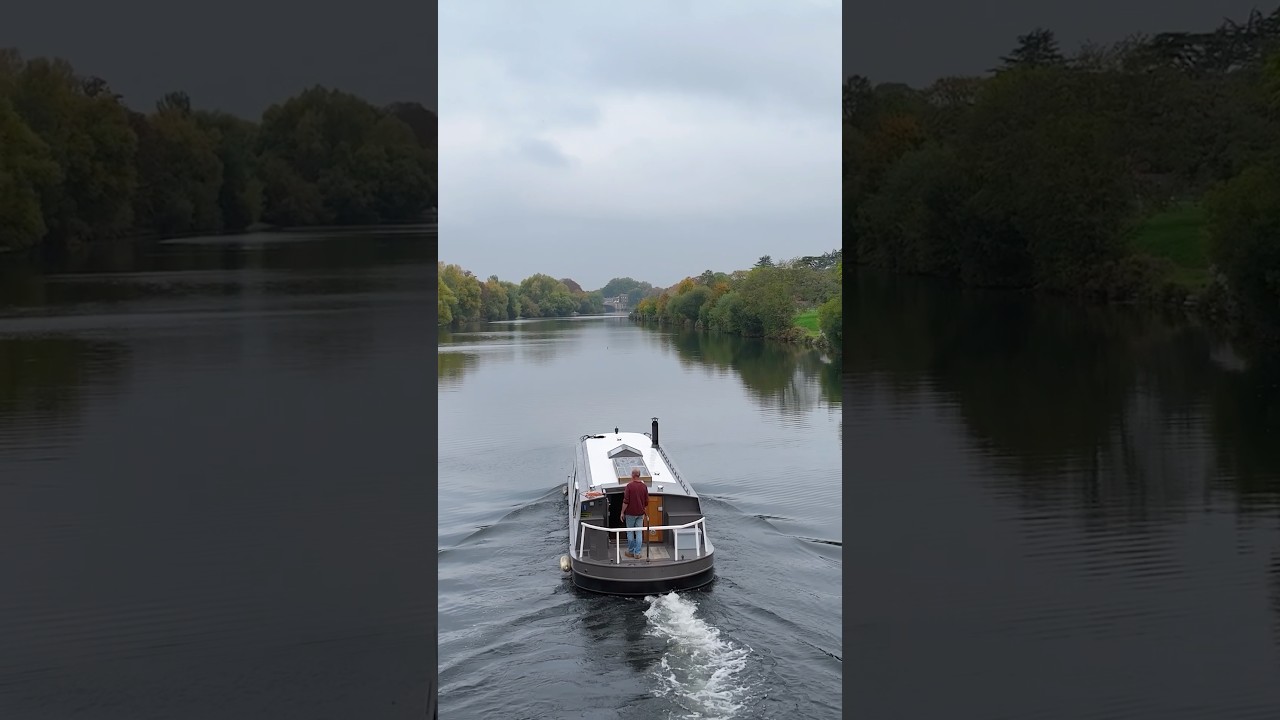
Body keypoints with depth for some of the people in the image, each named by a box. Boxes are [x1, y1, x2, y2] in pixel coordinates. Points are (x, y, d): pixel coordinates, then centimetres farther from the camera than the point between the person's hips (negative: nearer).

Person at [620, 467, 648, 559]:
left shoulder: (630, 485, -14)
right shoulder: (644, 486, -1)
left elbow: (626, 501, -15)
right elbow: (646, 502, 5)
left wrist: (622, 512, -5)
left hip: (630, 513, -4)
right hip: (640, 513, 4)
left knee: (630, 532, 9)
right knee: (638, 533, 5)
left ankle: (631, 552, 16)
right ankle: (637, 553, 4)